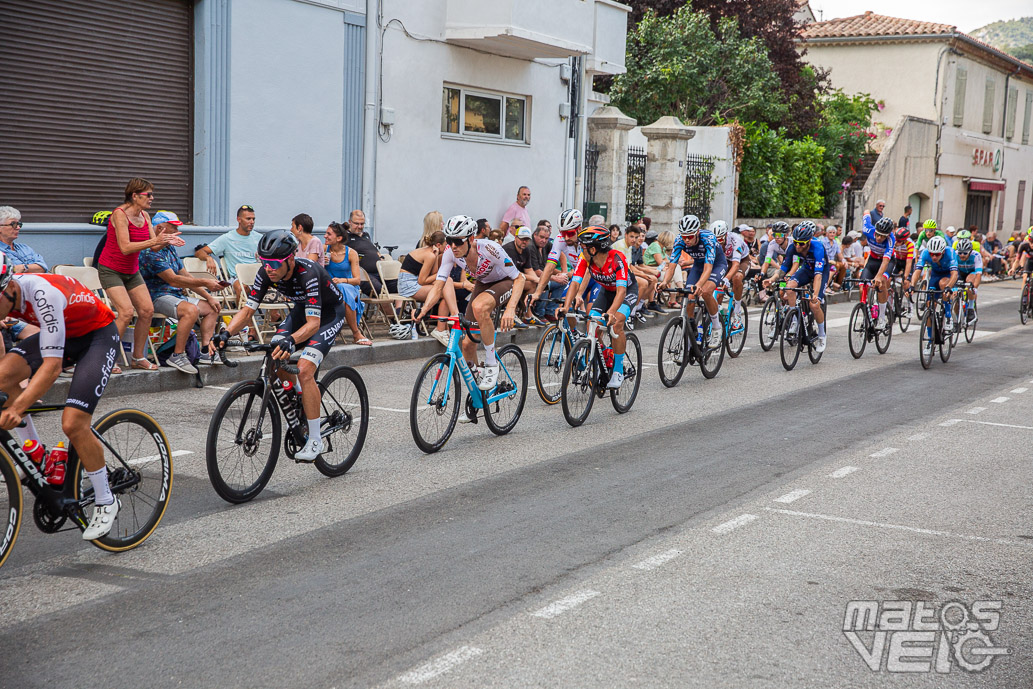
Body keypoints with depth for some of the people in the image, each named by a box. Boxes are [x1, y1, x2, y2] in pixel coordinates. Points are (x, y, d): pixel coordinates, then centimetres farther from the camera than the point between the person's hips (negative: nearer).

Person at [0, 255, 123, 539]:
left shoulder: (43, 294, -36)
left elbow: (53, 364, -39)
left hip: (99, 336, -7)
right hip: (64, 333, 7)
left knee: (73, 424, -18)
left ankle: (105, 503, 2)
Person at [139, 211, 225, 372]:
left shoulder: (170, 249, 17)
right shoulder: (151, 253, -16)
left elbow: (186, 276, 17)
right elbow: (173, 280, -23)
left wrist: (208, 296, 9)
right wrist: (204, 282, -24)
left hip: (176, 295, 11)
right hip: (158, 297, -10)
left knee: (212, 308, 9)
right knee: (191, 310, -34)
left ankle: (205, 352, -1)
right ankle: (177, 356, -30)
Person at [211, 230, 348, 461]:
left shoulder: (308, 274, -37)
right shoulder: (266, 273, -19)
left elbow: (313, 323, -41)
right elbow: (247, 310, -17)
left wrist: (290, 341, -59)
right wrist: (225, 334, -34)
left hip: (329, 314, -7)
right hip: (301, 309, 7)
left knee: (304, 370, -23)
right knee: (276, 360, -11)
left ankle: (315, 440, -14)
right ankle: (301, 412, 16)